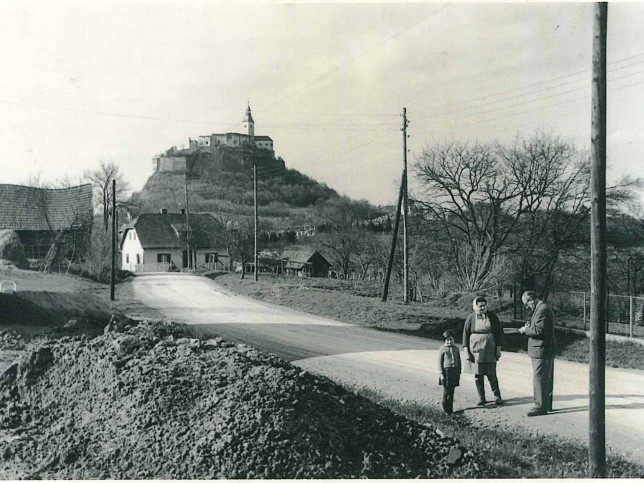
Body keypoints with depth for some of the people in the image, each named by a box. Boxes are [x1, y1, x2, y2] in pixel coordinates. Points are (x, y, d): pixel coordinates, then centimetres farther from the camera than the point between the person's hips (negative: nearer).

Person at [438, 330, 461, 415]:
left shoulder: (456, 348, 10)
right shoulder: (442, 349, -4)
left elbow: (459, 361, 15)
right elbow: (440, 362, -5)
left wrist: (459, 373, 11)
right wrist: (441, 373, -10)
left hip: (455, 371, 4)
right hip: (446, 370, -4)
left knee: (452, 391, 8)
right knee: (446, 391, -3)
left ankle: (450, 409, 14)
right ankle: (445, 409, 6)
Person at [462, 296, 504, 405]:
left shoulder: (492, 316, 2)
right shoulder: (471, 318, 1)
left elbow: (499, 332, 6)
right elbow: (465, 334, 3)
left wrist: (498, 348, 0)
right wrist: (466, 351, -2)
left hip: (490, 350, -1)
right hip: (475, 350, 1)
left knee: (491, 374, -4)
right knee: (478, 375, 2)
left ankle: (497, 396, 6)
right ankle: (481, 398, 10)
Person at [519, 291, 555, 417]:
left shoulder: (543, 310, -18)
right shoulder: (541, 309, 17)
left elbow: (540, 330, -25)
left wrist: (526, 329, -12)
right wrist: (530, 326, 6)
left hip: (541, 351, -11)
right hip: (546, 351, 11)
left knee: (539, 379, -7)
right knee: (546, 379, 16)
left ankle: (541, 406, -3)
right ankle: (547, 405, 25)